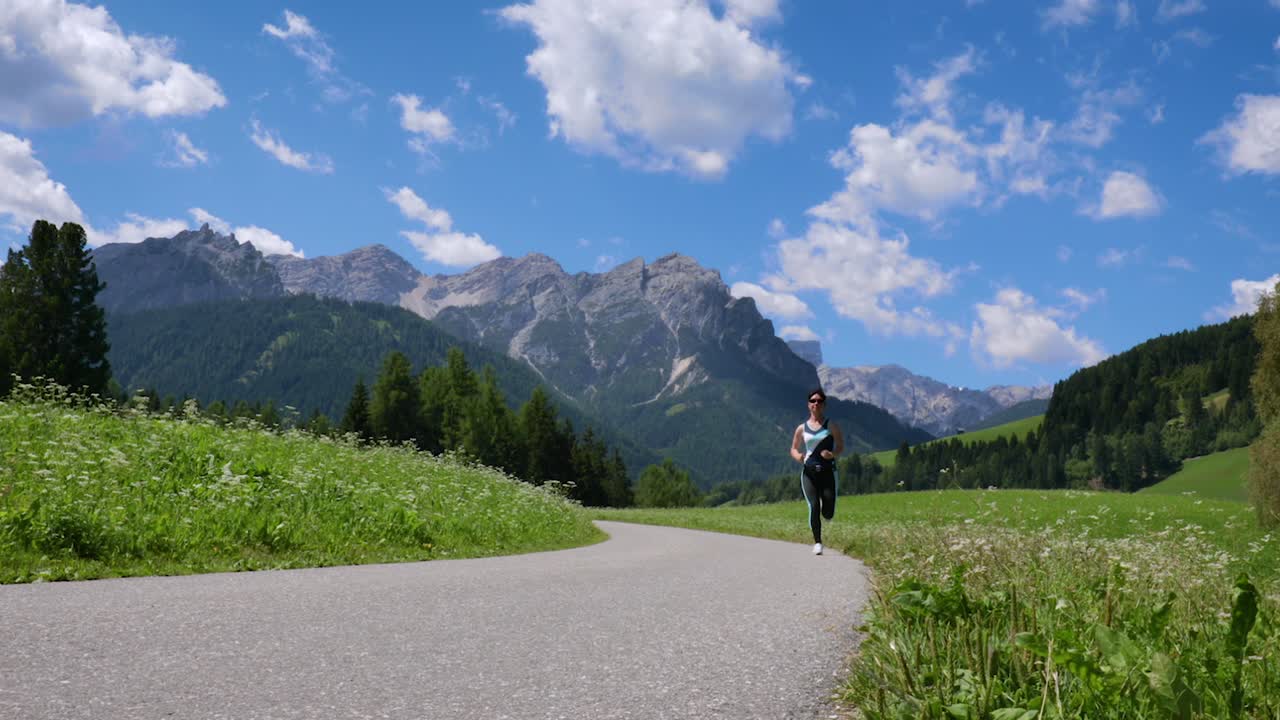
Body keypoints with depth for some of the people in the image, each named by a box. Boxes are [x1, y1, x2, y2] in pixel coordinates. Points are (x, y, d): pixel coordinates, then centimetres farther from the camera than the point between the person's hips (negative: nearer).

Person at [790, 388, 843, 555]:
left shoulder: (831, 426, 4)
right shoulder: (802, 428, 8)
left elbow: (841, 447, 2)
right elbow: (794, 449, 15)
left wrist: (832, 454, -20)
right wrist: (798, 456, -8)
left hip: (827, 472, -1)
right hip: (808, 472, 1)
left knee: (828, 514, -8)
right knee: (814, 507, -14)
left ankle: (826, 504, 31)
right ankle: (817, 543, 2)